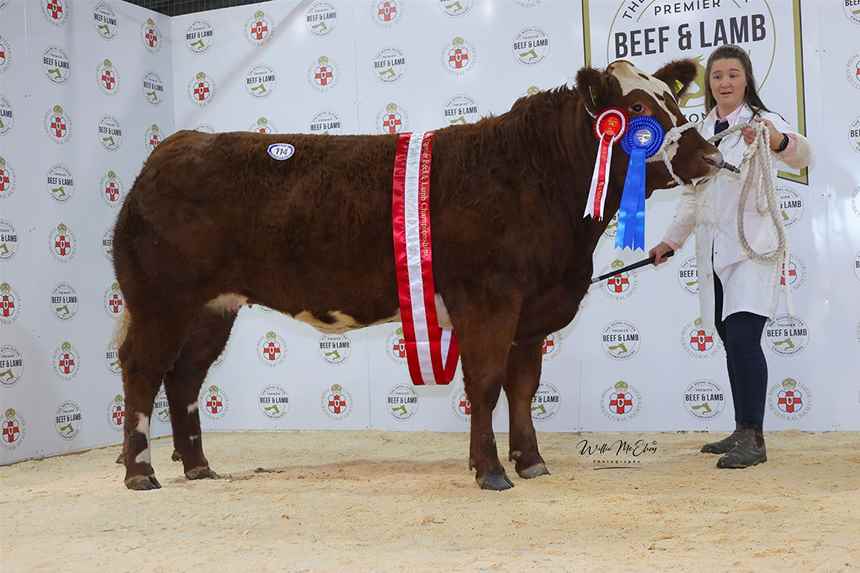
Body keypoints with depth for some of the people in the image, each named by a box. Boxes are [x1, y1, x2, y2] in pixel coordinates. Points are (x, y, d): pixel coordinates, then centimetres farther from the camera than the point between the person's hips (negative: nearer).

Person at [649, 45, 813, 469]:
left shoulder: (762, 123, -6)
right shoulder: (702, 132, 14)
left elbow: (802, 156, -27)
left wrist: (778, 141, -48)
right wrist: (671, 241, 21)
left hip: (751, 248, -6)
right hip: (713, 251, 7)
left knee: (743, 339, -16)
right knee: (731, 342, 9)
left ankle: (753, 439, -10)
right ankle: (744, 432, 17)